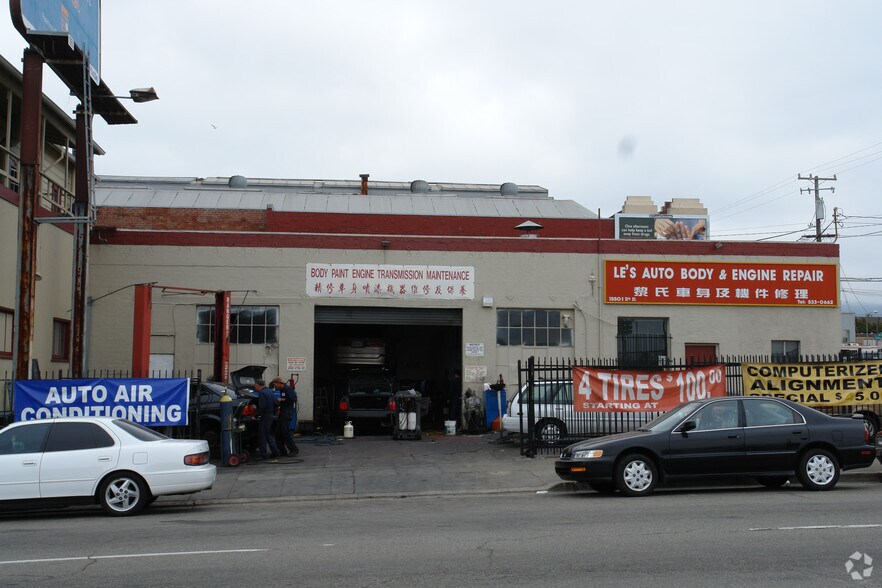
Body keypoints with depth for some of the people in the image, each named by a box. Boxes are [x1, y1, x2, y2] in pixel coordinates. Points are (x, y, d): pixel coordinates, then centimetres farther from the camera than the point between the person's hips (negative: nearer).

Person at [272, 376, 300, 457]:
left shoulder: (288, 389, -11)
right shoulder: (281, 390, 17)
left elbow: (293, 399, -20)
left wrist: (282, 399, -15)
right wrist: (280, 407, 12)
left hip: (288, 413, -10)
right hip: (282, 413, 10)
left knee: (286, 432, -11)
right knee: (278, 432, 9)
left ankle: (294, 449, -6)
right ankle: (282, 449, 14)